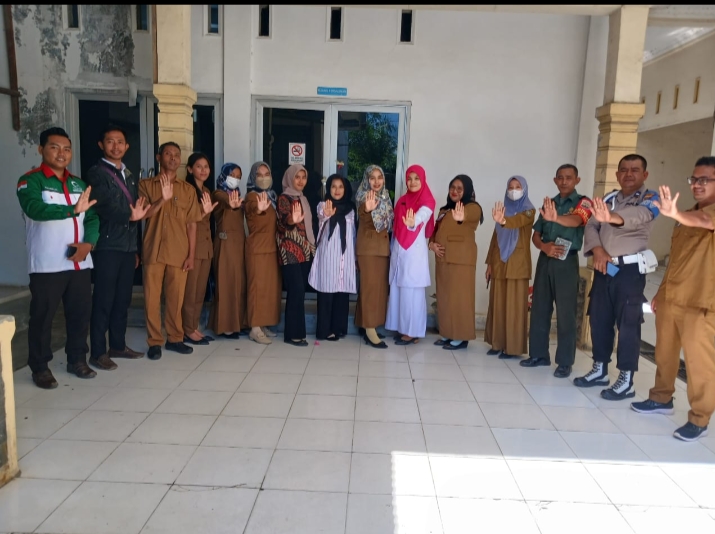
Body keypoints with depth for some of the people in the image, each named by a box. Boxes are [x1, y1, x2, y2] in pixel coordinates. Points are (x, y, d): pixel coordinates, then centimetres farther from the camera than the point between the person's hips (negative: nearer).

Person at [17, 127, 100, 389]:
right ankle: (40, 367, 16)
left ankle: (77, 359, 25)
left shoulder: (78, 183, 13)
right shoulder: (30, 181, -4)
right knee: (42, 317, 4)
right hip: (47, 266, -5)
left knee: (80, 314, 10)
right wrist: (73, 210, -35)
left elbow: (92, 217, 9)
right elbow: (36, 210, -23)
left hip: (80, 263, 5)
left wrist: (88, 243, -8)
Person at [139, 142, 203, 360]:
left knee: (176, 298, 6)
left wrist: (191, 254, 0)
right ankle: (154, 342, 12)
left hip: (179, 253, 1)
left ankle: (175, 339, 19)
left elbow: (191, 224, 5)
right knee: (152, 298, 2)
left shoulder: (188, 189, 8)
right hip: (153, 251, -1)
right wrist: (163, 199, -22)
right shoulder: (146, 185, 6)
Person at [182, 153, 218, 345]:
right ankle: (188, 330, 6)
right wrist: (203, 212, -24)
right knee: (189, 290, -2)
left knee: (201, 290, 11)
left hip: (206, 246, 8)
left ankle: (195, 327, 19)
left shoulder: (207, 191, 16)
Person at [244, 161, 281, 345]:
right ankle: (255, 328, -3)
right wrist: (259, 209, -57)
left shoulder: (271, 195, 13)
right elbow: (251, 209, -37)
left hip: (271, 247, 8)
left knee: (271, 287, 10)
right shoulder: (252, 196, -10)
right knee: (258, 287, -7)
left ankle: (264, 324, 18)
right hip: (257, 248, -8)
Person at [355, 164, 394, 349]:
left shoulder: (385, 198, 12)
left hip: (383, 247, 8)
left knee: (380, 286, 10)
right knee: (370, 286, -9)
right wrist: (367, 210, -50)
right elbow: (364, 221, -31)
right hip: (368, 247, -8)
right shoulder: (364, 197, -11)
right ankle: (370, 330, -8)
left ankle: (369, 326, 19)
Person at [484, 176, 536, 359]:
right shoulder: (503, 209, 13)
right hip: (499, 263, 5)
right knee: (497, 304, 7)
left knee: (514, 306, -3)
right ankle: (497, 343, 16)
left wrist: (503, 221, -48)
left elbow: (517, 221, -27)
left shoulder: (528, 211, -3)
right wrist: (489, 262, 10)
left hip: (517, 264, -5)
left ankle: (513, 347, 2)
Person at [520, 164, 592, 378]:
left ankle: (565, 362, 7)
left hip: (567, 261, -5)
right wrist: (544, 246, -11)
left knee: (566, 313, -2)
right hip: (545, 260, 5)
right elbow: (536, 235, 12)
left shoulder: (582, 202, -3)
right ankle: (538, 354, 20)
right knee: (539, 308, 9)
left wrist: (556, 218, -48)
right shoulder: (548, 203, 13)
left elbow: (576, 220, -27)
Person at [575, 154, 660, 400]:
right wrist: (597, 251, -13)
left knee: (628, 324, -3)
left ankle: (626, 381, 4)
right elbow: (591, 226, 6)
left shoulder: (649, 199, -5)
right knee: (599, 319, 10)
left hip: (630, 270, -6)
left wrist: (612, 218, -49)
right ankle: (599, 370, 24)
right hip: (604, 268, 6)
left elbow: (637, 217, -28)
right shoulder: (608, 199, 13)